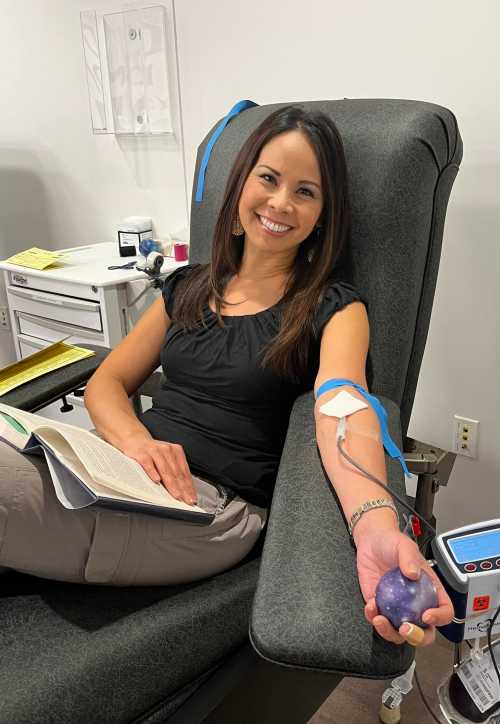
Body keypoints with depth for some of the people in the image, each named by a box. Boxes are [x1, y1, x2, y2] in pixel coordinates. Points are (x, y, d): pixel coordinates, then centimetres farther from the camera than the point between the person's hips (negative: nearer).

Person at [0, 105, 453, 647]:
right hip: (126, 471, 5)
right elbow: (105, 384, 12)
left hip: (219, 505, -5)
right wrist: (138, 440, -11)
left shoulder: (334, 310, 1)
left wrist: (376, 528, -40)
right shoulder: (187, 288, 15)